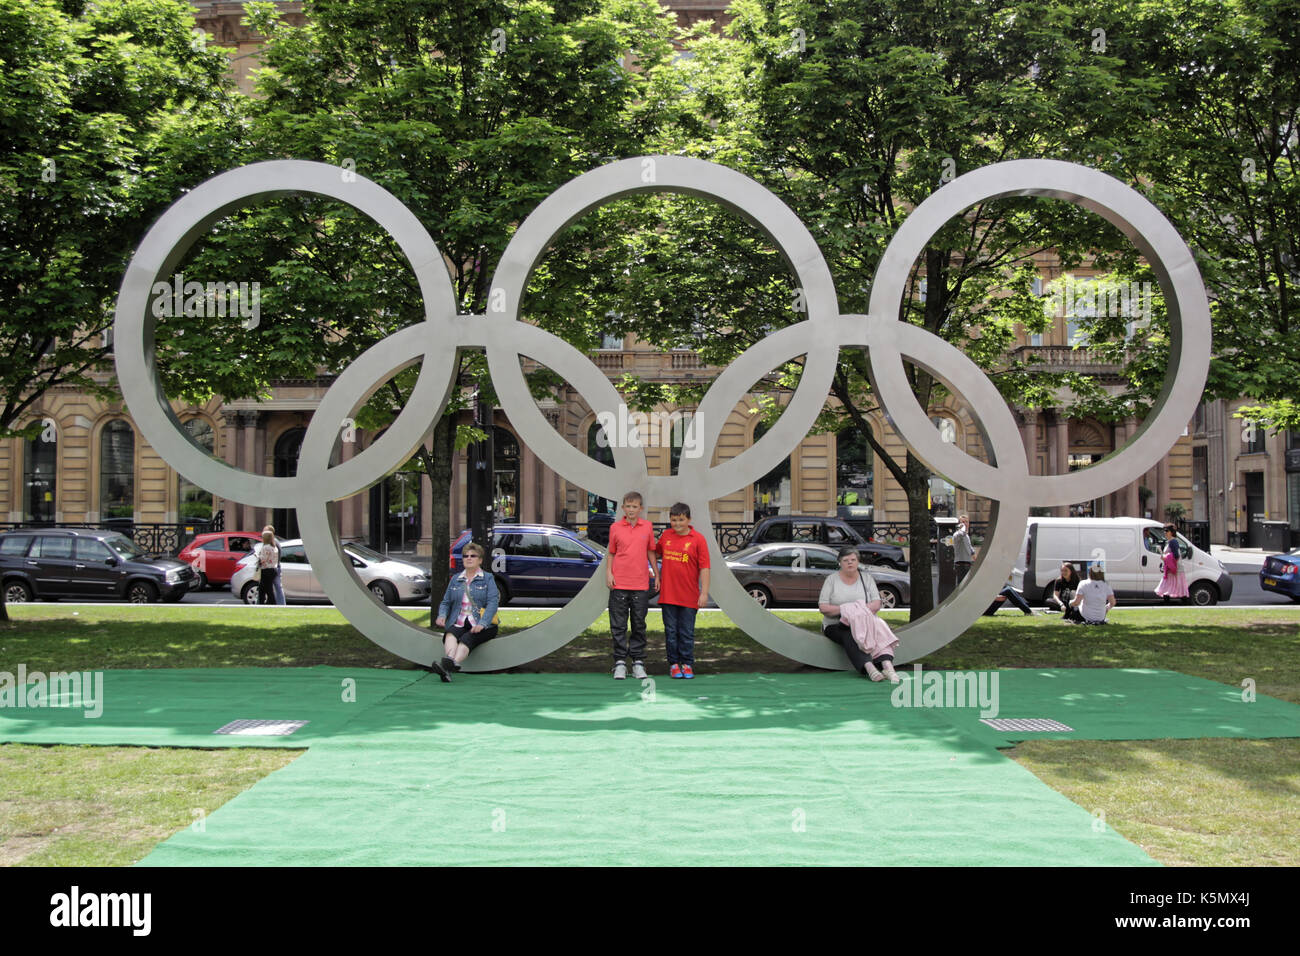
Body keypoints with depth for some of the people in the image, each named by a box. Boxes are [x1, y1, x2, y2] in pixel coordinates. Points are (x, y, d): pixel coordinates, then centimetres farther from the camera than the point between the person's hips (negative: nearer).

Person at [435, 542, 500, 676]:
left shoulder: (488, 578, 8)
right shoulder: (455, 579, 22)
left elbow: (493, 603, -5)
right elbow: (446, 602, 21)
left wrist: (482, 624, -21)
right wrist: (442, 616, -3)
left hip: (483, 625, -3)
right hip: (459, 623, 3)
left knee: (466, 639, -34)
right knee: (450, 633, -32)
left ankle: (448, 667, -61)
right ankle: (449, 660, -60)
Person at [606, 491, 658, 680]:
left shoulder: (648, 527, 5)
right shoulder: (615, 528, 3)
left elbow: (651, 552, 12)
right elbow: (611, 553, 9)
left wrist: (657, 575, 11)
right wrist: (608, 573, -2)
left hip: (641, 585, 1)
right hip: (619, 584, -1)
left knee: (639, 625, 6)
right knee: (618, 625, 1)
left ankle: (638, 662, 14)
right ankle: (620, 663, 8)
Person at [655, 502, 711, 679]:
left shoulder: (698, 539, -5)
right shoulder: (665, 536, 6)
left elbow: (704, 567, -7)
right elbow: (656, 552, 26)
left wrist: (704, 592, -11)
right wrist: (657, 575, 21)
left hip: (689, 596, -3)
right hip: (668, 594, 3)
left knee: (687, 632, 6)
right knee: (671, 631, 7)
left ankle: (687, 664, 16)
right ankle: (674, 663, 16)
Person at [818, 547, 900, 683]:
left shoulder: (866, 578, 12)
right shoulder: (832, 579, 6)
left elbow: (876, 605, 0)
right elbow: (823, 607, -4)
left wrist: (860, 610, -19)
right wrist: (844, 609, -17)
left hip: (863, 623, 2)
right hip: (836, 625, -2)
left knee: (877, 629, -33)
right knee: (849, 635, -37)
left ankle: (887, 665, -51)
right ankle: (869, 668, -56)